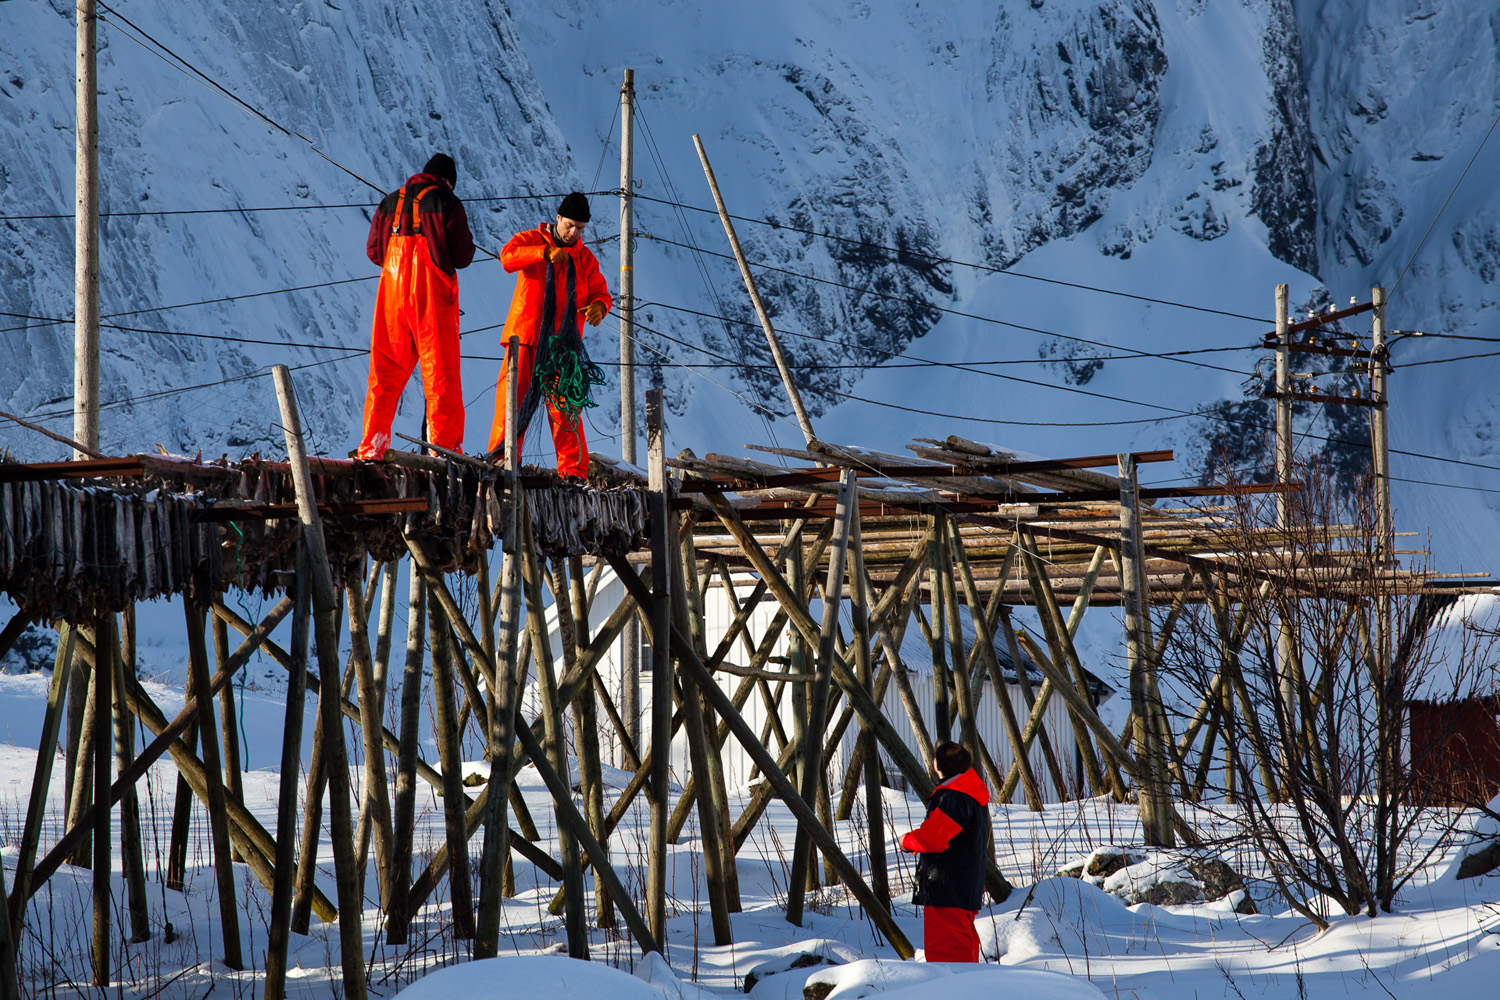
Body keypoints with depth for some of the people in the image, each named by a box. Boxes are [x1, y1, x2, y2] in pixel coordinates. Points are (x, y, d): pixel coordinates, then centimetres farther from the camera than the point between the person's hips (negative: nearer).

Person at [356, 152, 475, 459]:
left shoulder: (391, 202, 10)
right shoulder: (448, 203, -4)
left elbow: (373, 251, 12)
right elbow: (463, 257, -5)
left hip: (393, 291, 4)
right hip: (434, 296, -4)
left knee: (386, 371, 8)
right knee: (441, 370, -1)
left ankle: (372, 445, 3)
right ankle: (444, 444, -6)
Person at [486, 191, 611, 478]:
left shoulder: (585, 258, 16)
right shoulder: (531, 240, 6)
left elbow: (601, 292, 11)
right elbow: (508, 256, -13)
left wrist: (599, 306, -15)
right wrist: (545, 253, -27)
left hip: (563, 341, 2)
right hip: (526, 335, -2)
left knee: (565, 405, -2)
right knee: (515, 393, -8)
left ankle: (573, 470, -1)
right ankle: (501, 457, -4)